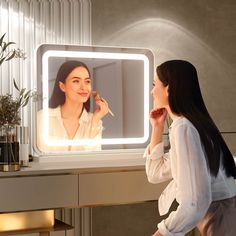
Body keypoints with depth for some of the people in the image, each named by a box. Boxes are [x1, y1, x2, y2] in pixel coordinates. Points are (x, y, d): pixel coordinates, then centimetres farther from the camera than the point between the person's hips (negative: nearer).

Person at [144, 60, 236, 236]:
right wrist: (157, 127, 13)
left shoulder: (183, 128, -18)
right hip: (216, 216, 9)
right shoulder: (191, 124, 12)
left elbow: (196, 202, -26)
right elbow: (156, 174, 20)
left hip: (222, 220, -9)